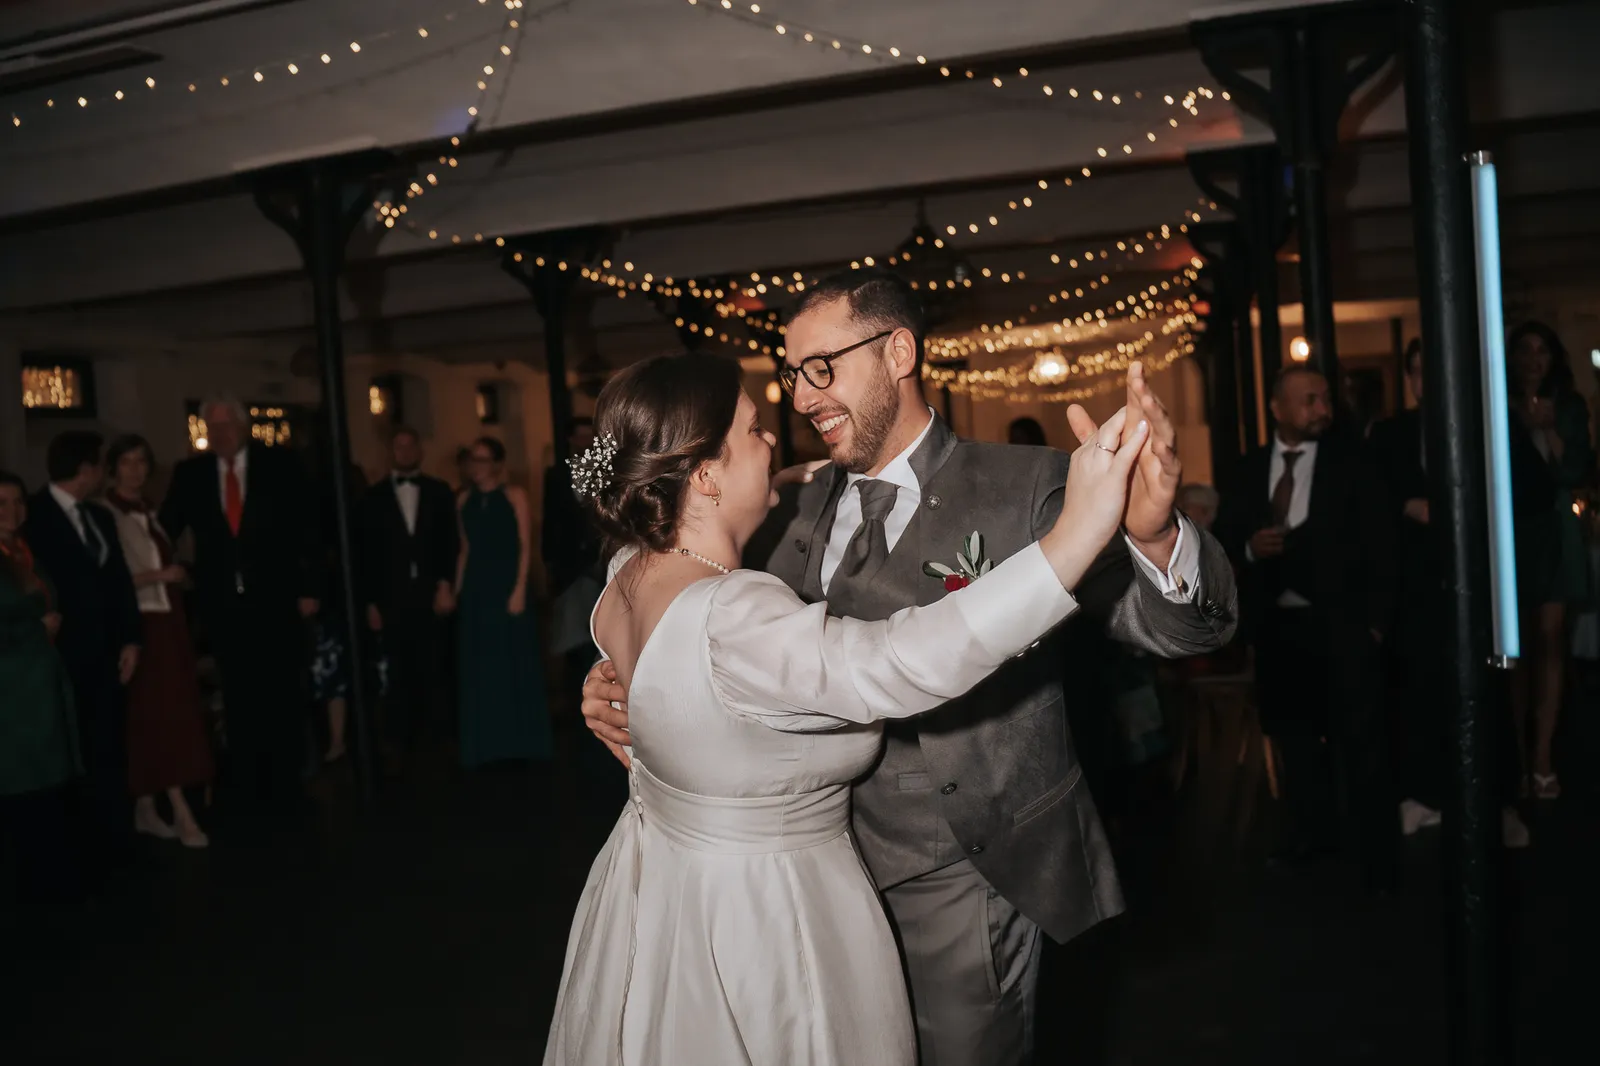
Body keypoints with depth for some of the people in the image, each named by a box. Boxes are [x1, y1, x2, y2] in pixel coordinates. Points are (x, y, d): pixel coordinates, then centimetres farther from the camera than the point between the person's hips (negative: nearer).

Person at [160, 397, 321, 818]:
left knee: (283, 692, 6)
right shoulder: (189, 473, 4)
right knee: (238, 697, 10)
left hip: (276, 597, -2)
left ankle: (285, 782, 18)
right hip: (223, 600, 2)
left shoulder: (280, 464, -2)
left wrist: (309, 587, -8)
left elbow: (305, 527, -3)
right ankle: (247, 786, 20)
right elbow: (167, 528, 5)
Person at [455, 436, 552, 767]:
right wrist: (457, 589, 3)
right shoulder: (464, 500, 9)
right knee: (479, 665, 7)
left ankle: (520, 739, 14)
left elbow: (525, 545, -7)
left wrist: (519, 588, -15)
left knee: (513, 660, 3)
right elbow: (465, 549, 10)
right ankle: (486, 743, 16)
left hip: (507, 585, -4)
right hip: (476, 589, 4)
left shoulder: (514, 495, -3)